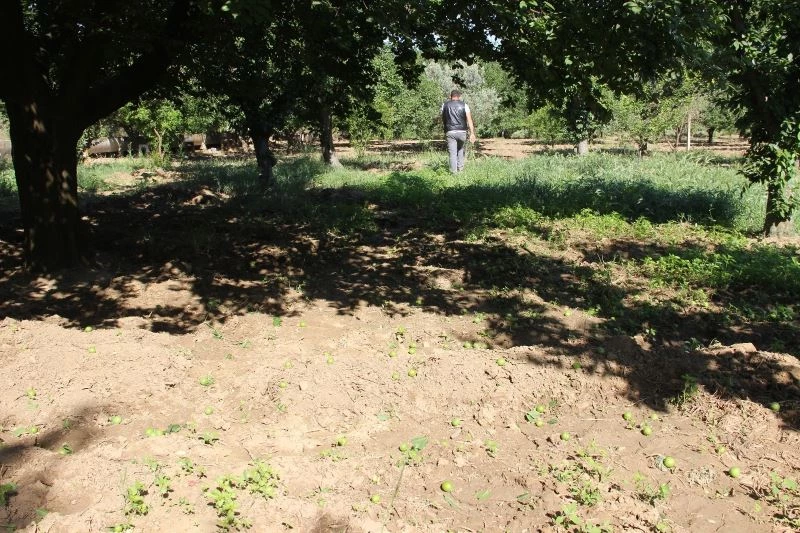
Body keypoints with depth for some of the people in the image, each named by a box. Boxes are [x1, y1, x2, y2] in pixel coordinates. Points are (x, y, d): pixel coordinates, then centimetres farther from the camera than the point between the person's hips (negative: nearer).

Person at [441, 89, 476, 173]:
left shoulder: (445, 105, 6)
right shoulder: (464, 105, 2)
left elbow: (443, 119, 12)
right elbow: (469, 120, -4)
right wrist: (472, 133, -7)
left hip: (450, 132, -1)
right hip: (462, 132, 1)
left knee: (452, 153, 0)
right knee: (460, 149, 22)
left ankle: (454, 172, -4)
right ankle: (460, 168, 19)